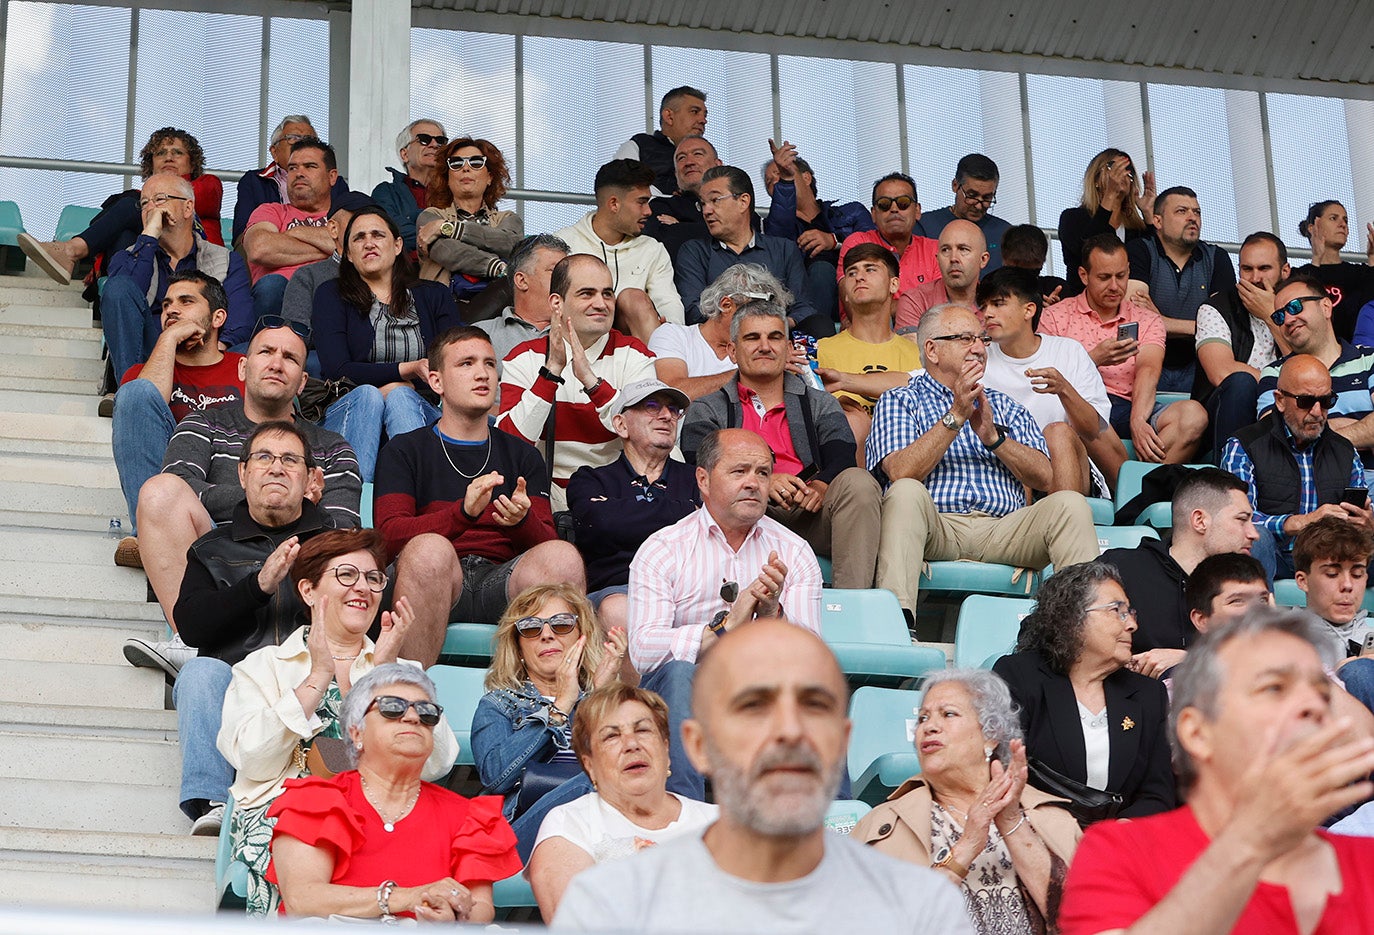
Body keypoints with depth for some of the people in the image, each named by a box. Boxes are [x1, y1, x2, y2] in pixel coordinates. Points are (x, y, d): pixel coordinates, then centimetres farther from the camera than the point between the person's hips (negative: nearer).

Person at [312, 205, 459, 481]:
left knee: (399, 397, -32)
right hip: (346, 411, 0)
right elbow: (336, 371, -3)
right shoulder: (332, 296, 12)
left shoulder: (434, 297, 17)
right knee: (366, 395, -32)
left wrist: (399, 387, -10)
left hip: (419, 407, 1)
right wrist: (408, 370, -11)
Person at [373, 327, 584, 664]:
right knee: (429, 548, -37)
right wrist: (464, 512, -19)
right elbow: (391, 534, -1)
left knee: (563, 556, -29)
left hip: (500, 583, 2)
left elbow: (545, 542, 12)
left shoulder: (522, 456, 25)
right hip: (441, 582, -2)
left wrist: (522, 520, -14)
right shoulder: (404, 451, 17)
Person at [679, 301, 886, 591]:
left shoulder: (820, 404, 28)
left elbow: (842, 460, 9)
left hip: (810, 514, 2)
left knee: (859, 482, -28)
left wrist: (821, 486, -17)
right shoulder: (707, 411, 22)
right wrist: (762, 482, -19)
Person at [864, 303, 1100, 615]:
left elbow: (1043, 477, 11)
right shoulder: (897, 401, 15)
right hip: (937, 526, -3)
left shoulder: (1004, 406, 26)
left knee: (1069, 503, -22)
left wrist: (992, 436, -5)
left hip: (1003, 529, 3)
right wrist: (956, 416, -9)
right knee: (906, 493, -35)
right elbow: (901, 473, -6)